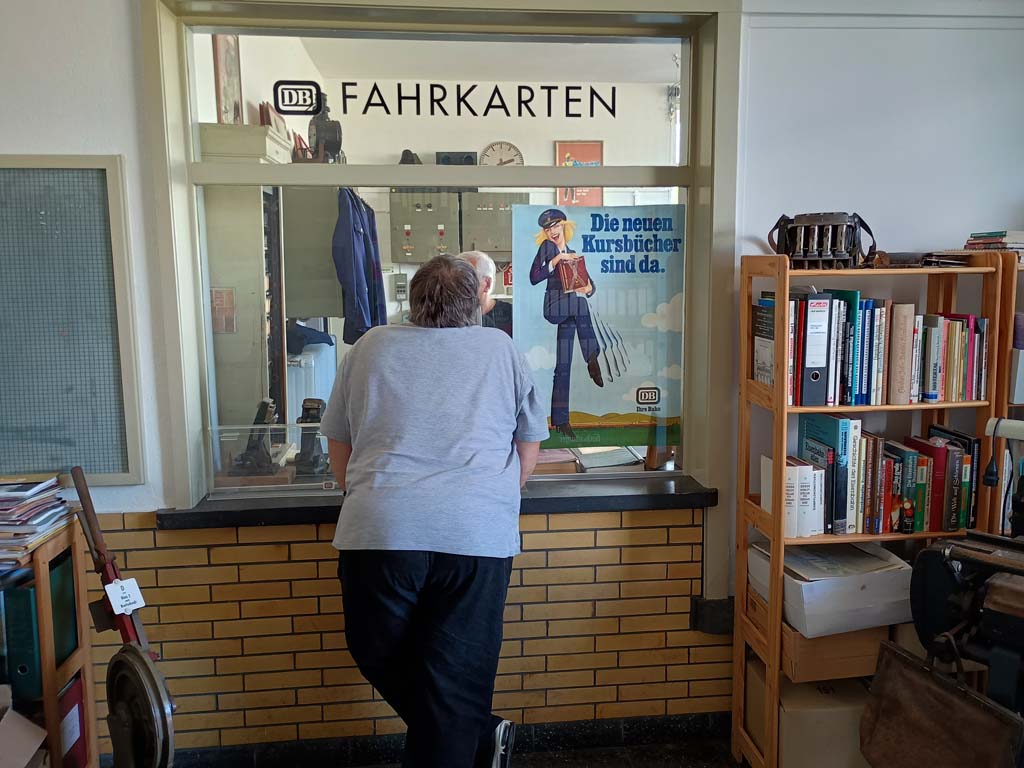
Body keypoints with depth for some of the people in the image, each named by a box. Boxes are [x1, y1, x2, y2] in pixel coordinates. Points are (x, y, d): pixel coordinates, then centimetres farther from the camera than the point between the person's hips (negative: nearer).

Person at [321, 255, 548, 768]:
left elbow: (339, 450, 18)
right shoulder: (500, 349, 12)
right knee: (456, 677, 9)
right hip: (478, 537, 0)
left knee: (381, 658, 19)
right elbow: (529, 454, 17)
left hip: (379, 533, 0)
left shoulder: (371, 346, 13)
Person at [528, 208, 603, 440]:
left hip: (570, 312, 4)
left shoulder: (572, 254, 20)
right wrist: (557, 259, -14)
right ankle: (592, 358, -17)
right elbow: (534, 278, -9)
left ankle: (560, 421, 0)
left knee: (564, 367, 0)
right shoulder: (547, 247, 4)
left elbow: (589, 282, 15)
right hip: (556, 306, -4)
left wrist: (588, 287, -8)